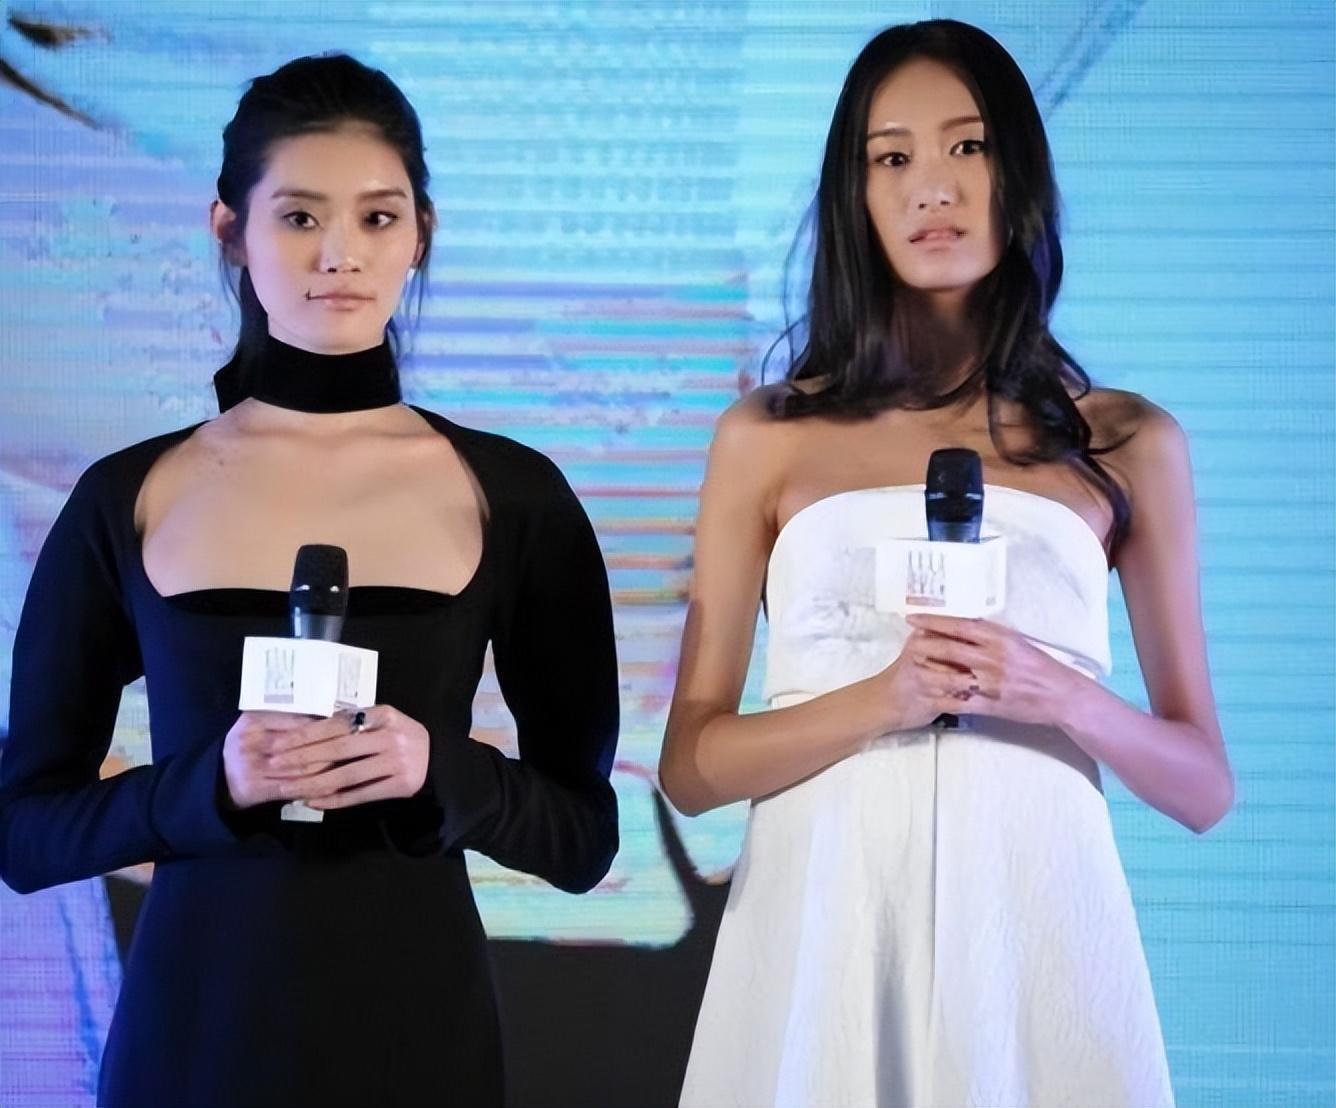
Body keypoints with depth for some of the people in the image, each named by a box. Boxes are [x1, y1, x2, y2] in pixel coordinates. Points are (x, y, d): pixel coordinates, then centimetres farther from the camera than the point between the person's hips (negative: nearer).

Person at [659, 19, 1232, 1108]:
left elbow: (1205, 786, 7)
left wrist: (1063, 697, -12)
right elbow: (690, 764, 2)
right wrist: (882, 700, -13)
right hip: (822, 928, 0)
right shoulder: (767, 437, 6)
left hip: (1034, 922, 0)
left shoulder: (1128, 443, 7)